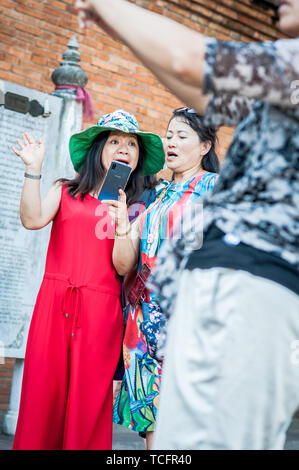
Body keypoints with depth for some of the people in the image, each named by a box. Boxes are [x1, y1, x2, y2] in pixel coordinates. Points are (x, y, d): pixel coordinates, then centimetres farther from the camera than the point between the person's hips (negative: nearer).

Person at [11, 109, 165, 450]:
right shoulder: (66, 191, 12)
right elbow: (32, 220, -6)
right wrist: (33, 168, -10)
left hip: (100, 310, 0)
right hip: (55, 303, 0)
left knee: (88, 401, 0)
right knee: (43, 392, 0)